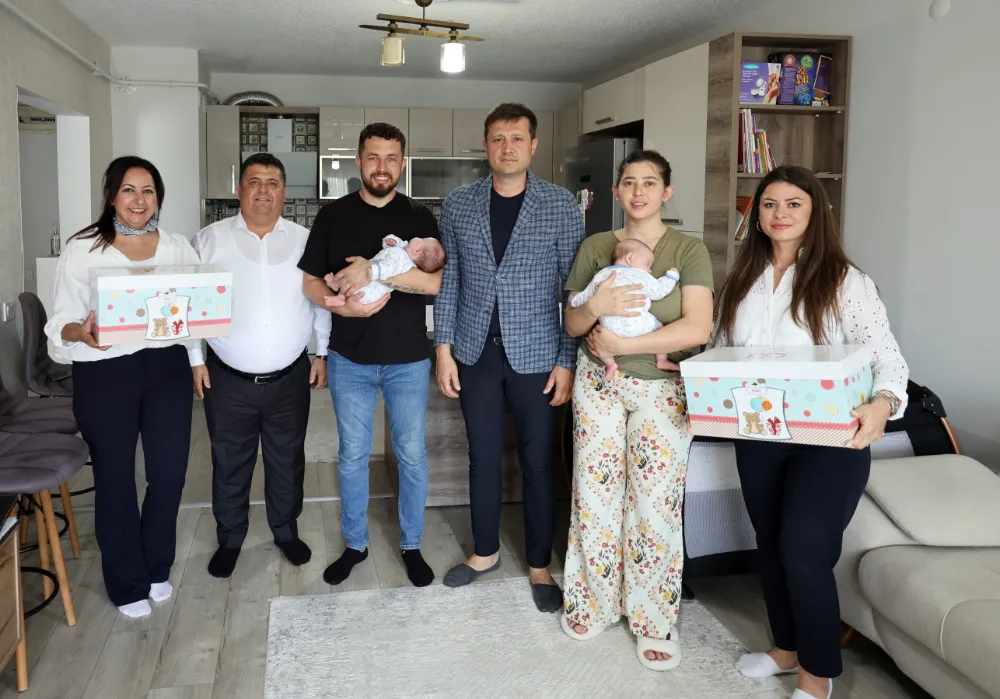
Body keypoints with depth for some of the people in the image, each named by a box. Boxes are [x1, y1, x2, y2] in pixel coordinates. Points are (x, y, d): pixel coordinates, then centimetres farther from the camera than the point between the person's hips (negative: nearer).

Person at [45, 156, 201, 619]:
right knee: (115, 477, 8)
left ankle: (156, 568, 32)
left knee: (170, 471, 7)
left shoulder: (179, 248, 6)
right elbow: (59, 324, -5)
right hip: (103, 375, -3)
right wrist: (81, 332, -27)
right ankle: (127, 583, 26)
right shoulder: (81, 250, -3)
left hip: (167, 369, 3)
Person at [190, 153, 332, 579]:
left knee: (287, 460, 14)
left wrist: (323, 353, 3)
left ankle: (286, 530, 34)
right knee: (229, 463, 12)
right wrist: (196, 359, -4)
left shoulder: (305, 241, 2)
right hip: (228, 379, -1)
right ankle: (230, 539, 30)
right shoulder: (210, 240, -2)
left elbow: (321, 301, 6)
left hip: (290, 378, 1)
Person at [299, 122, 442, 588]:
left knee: (412, 455, 8)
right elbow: (309, 281, 4)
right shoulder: (333, 216, 2)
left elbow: (438, 281, -16)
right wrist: (338, 304, -17)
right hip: (349, 358, 1)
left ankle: (411, 545, 25)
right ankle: (354, 544, 28)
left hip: (408, 359, -1)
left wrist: (374, 270, -25)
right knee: (352, 455, 11)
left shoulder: (419, 217, -2)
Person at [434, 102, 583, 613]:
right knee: (483, 456, 14)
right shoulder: (458, 205, 3)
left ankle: (539, 566, 23)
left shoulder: (561, 206, -5)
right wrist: (443, 348, 0)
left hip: (535, 354, -2)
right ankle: (485, 552, 32)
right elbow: (448, 280, 6)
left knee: (537, 461, 7)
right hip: (476, 352, 2)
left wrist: (568, 361, -8)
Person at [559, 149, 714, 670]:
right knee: (596, 492, 7)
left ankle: (654, 619, 16)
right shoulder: (594, 247, 4)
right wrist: (595, 306, -19)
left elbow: (697, 329, -16)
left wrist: (620, 343, -18)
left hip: (662, 388, -2)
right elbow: (572, 324, 4)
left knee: (655, 502, 0)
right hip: (598, 383, 3)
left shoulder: (689, 251, -4)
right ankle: (595, 601, 25)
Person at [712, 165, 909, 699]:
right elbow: (718, 351, 14)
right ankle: (787, 646, 37)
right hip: (757, 438, 6)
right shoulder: (743, 280, 8)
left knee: (804, 552, -8)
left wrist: (882, 404, -33)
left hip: (828, 440, -5)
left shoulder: (843, 281, -8)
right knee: (770, 546, 15)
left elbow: (887, 357, -13)